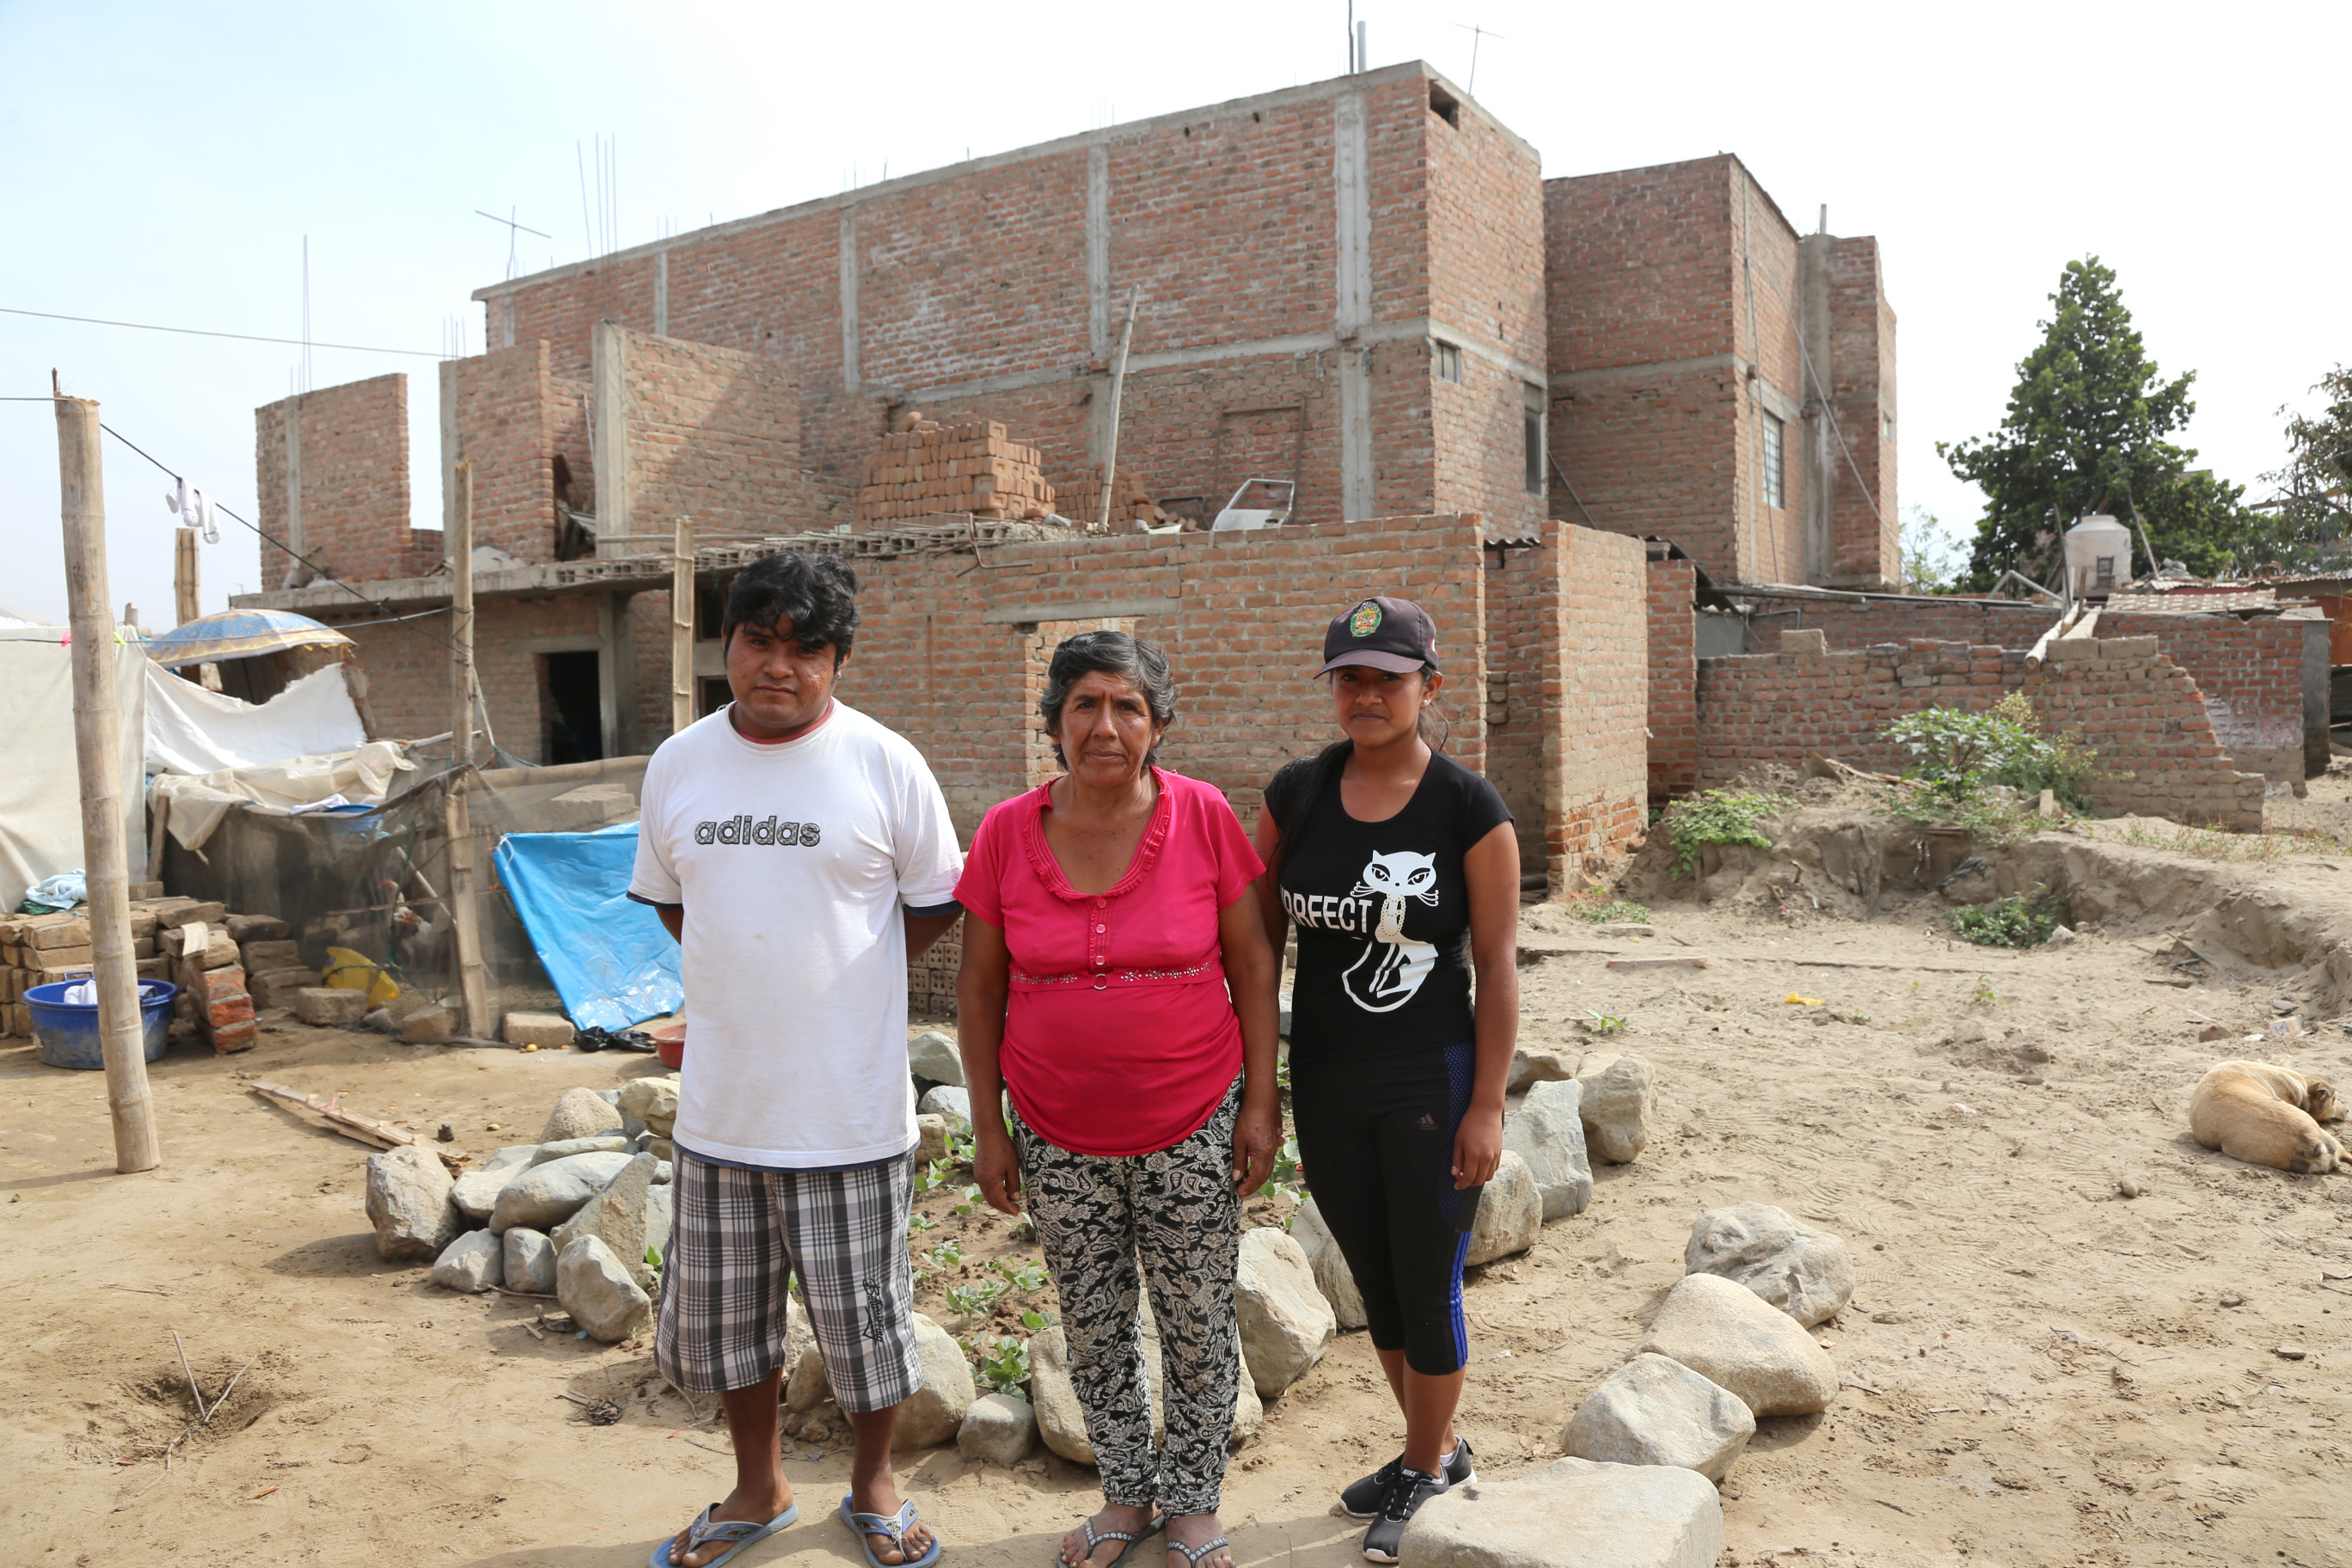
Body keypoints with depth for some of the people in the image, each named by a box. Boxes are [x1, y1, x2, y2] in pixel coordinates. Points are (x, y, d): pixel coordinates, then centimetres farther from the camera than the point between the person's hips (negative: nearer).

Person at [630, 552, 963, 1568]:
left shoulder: (885, 764, -9)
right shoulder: (677, 765, 2)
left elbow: (936, 902, 1)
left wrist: (844, 978, 0)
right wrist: (752, 974, 6)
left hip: (849, 1111, -3)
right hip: (720, 1103, 4)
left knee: (865, 1316, 11)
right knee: (720, 1315, 18)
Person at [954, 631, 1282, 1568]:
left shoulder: (1202, 817, -10)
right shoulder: (1006, 833, -6)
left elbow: (1252, 963, -3)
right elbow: (980, 988, 2)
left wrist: (1262, 1101, -4)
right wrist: (987, 1126, 2)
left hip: (1193, 1126, -1)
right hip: (1059, 1137, 2)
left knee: (1199, 1329, 11)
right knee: (1094, 1331, 16)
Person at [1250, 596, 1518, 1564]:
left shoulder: (1469, 809, -11)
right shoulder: (1296, 795, -1)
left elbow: (1496, 966, -9)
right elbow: (1260, 934, 6)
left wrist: (1486, 1106, -10)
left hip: (1432, 1084, -4)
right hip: (1325, 1084, 4)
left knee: (1426, 1290, 9)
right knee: (1375, 1284, 18)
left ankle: (1425, 1468, 33)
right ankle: (1435, 1448, 41)